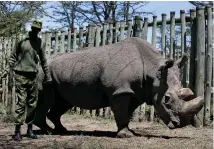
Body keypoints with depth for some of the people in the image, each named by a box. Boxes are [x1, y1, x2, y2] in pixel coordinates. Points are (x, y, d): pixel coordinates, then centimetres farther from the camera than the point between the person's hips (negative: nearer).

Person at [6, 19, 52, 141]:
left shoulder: (40, 43, 8)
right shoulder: (22, 41, -2)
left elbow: (44, 61, 14)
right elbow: (13, 57, 1)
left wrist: (48, 76, 12)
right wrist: (10, 71, -8)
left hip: (33, 76, 4)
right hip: (21, 75, -4)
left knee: (32, 104, 7)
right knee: (21, 103, -8)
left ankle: (30, 129, 17)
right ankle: (18, 131, -5)